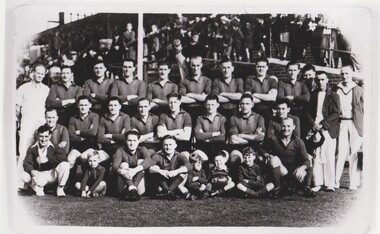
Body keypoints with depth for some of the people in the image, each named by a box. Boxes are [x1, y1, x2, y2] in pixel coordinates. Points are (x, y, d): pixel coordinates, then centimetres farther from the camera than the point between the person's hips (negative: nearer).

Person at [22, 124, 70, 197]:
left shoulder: (54, 147, -9)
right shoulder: (32, 149, -3)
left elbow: (63, 157, -27)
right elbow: (26, 163, -14)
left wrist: (47, 159, -23)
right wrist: (32, 171, -35)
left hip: (52, 175, -1)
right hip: (38, 175, 1)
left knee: (65, 165, -27)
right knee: (25, 176, -27)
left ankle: (60, 188, -6)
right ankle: (39, 189, 2)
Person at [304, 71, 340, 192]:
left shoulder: (333, 96, 5)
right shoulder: (312, 95, 14)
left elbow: (336, 114, -3)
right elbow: (307, 112, 11)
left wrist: (322, 124, -11)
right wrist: (313, 124, -6)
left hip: (328, 129, -2)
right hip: (314, 129, 2)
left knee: (329, 157, -3)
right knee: (316, 157, -1)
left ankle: (330, 184, 2)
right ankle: (317, 183, 4)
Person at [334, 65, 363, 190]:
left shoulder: (359, 90, 7)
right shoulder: (336, 90, 8)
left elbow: (364, 109, 6)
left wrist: (364, 126, -1)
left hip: (355, 124, 0)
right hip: (341, 123, 0)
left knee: (354, 153, 2)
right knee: (340, 152, -5)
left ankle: (354, 182, 7)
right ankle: (336, 181, -1)